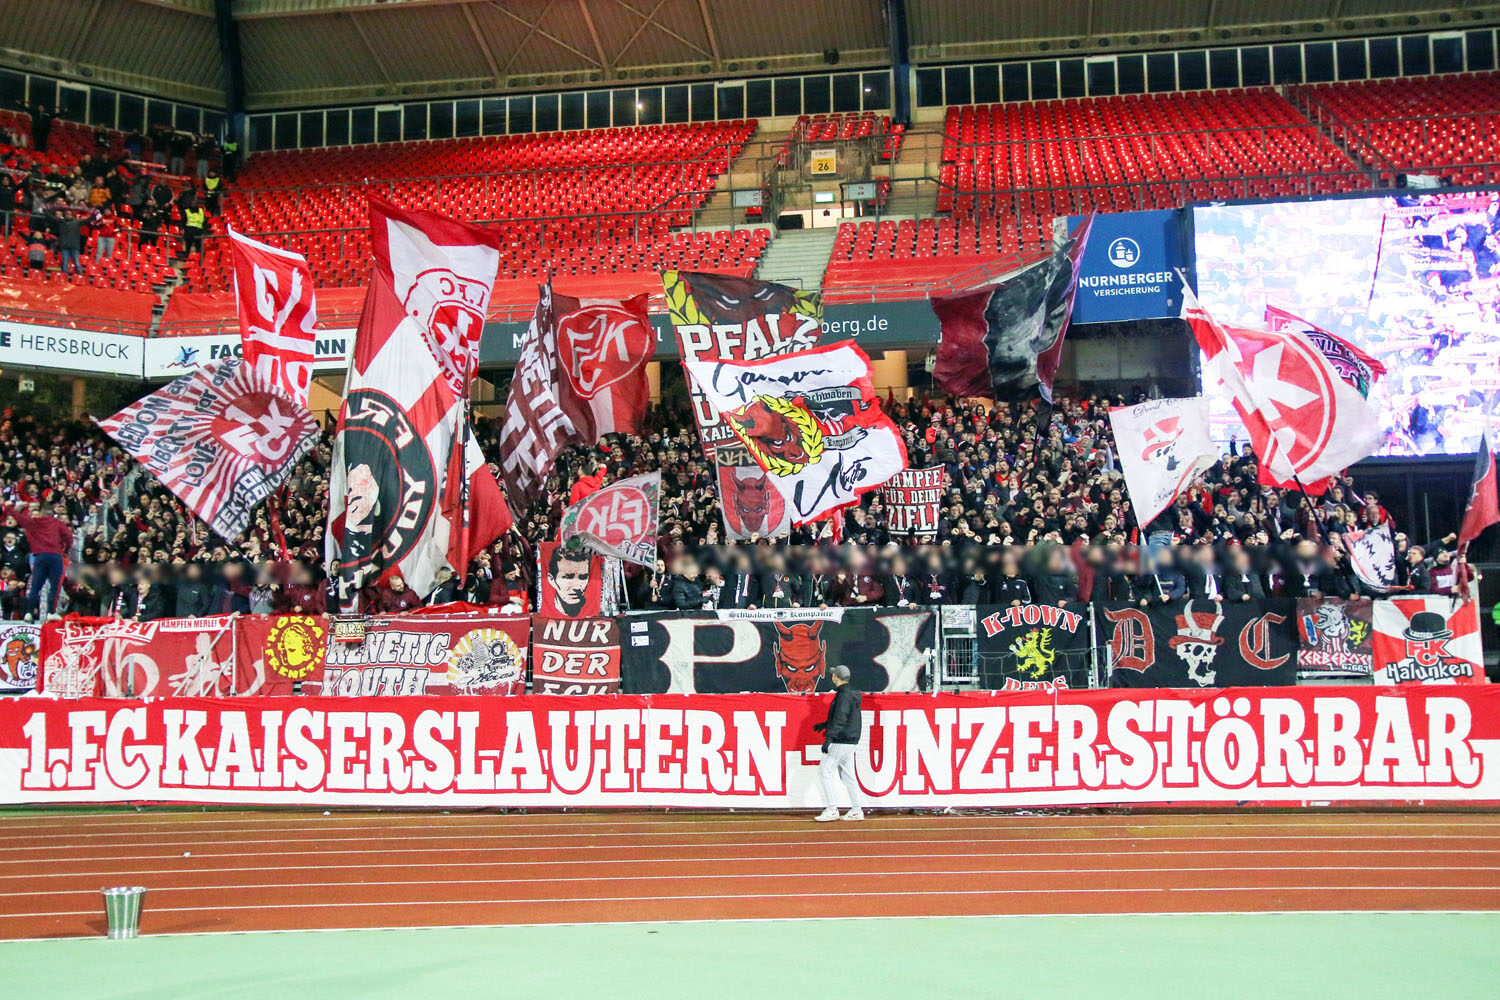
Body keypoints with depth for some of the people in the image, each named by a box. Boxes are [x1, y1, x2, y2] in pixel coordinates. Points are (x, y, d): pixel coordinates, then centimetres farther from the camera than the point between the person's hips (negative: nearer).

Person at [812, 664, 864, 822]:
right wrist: (825, 725, 32)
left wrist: (829, 738, -30)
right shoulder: (851, 693, 15)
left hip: (841, 742, -10)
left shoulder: (844, 695, -16)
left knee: (825, 771, -6)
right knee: (847, 775, 12)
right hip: (850, 741, 10)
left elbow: (840, 719, -26)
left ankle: (832, 809, -7)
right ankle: (856, 810, 12)